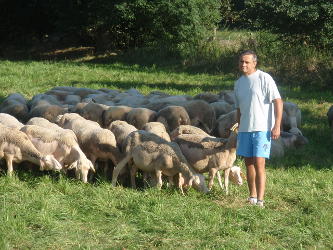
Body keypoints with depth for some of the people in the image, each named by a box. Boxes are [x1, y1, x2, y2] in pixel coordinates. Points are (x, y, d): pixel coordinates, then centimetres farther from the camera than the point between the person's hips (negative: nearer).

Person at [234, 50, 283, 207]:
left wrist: (277, 126, -17)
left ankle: (260, 200, -11)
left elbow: (278, 102, -10)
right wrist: (239, 129, 20)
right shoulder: (238, 83, 13)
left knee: (259, 164, -11)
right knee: (249, 164, 9)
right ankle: (252, 197, 18)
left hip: (262, 129, -6)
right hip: (245, 129, 6)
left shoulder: (264, 79, -7)